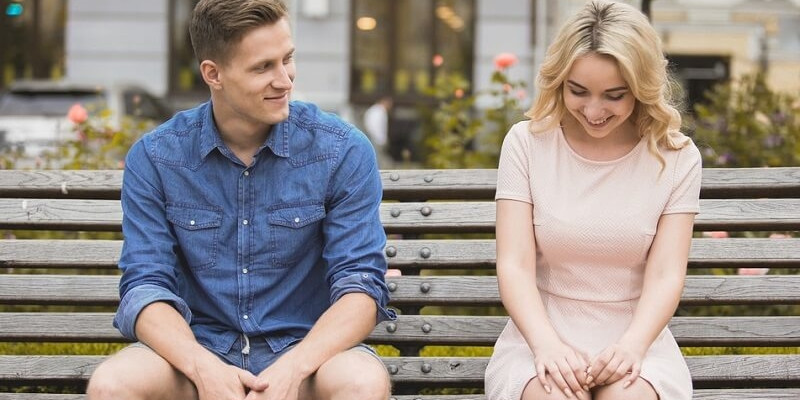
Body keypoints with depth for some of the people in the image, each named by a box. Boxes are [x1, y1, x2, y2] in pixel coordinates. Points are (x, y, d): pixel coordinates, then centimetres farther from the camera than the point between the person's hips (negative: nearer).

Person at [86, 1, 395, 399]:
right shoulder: (153, 158, -1)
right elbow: (145, 285, -5)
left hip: (304, 347, -1)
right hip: (199, 349, 1)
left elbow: (361, 284, -8)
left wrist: (293, 367, -26)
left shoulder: (344, 151, -5)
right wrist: (204, 368, -25)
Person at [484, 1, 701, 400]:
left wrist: (632, 345, -27)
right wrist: (546, 343, -26)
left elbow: (665, 275, -7)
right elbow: (514, 264, -8)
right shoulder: (526, 143, -1)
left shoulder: (676, 158, 0)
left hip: (634, 341, 0)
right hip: (542, 338, 0)